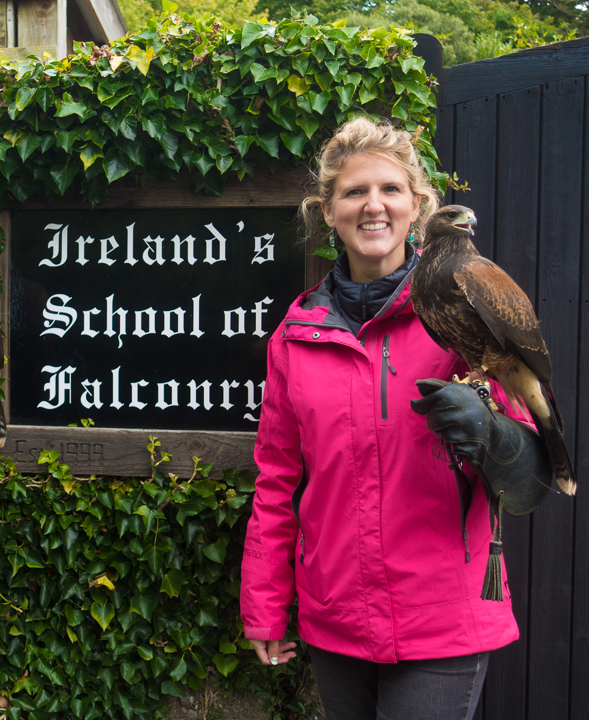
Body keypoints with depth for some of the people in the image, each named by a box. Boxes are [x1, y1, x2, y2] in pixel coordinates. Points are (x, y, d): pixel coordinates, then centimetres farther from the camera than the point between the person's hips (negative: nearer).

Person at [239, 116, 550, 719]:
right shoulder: (297, 334, 3)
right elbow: (277, 478, 10)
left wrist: (483, 427, -26)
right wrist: (263, 605, 11)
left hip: (444, 623, -2)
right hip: (333, 624, 3)